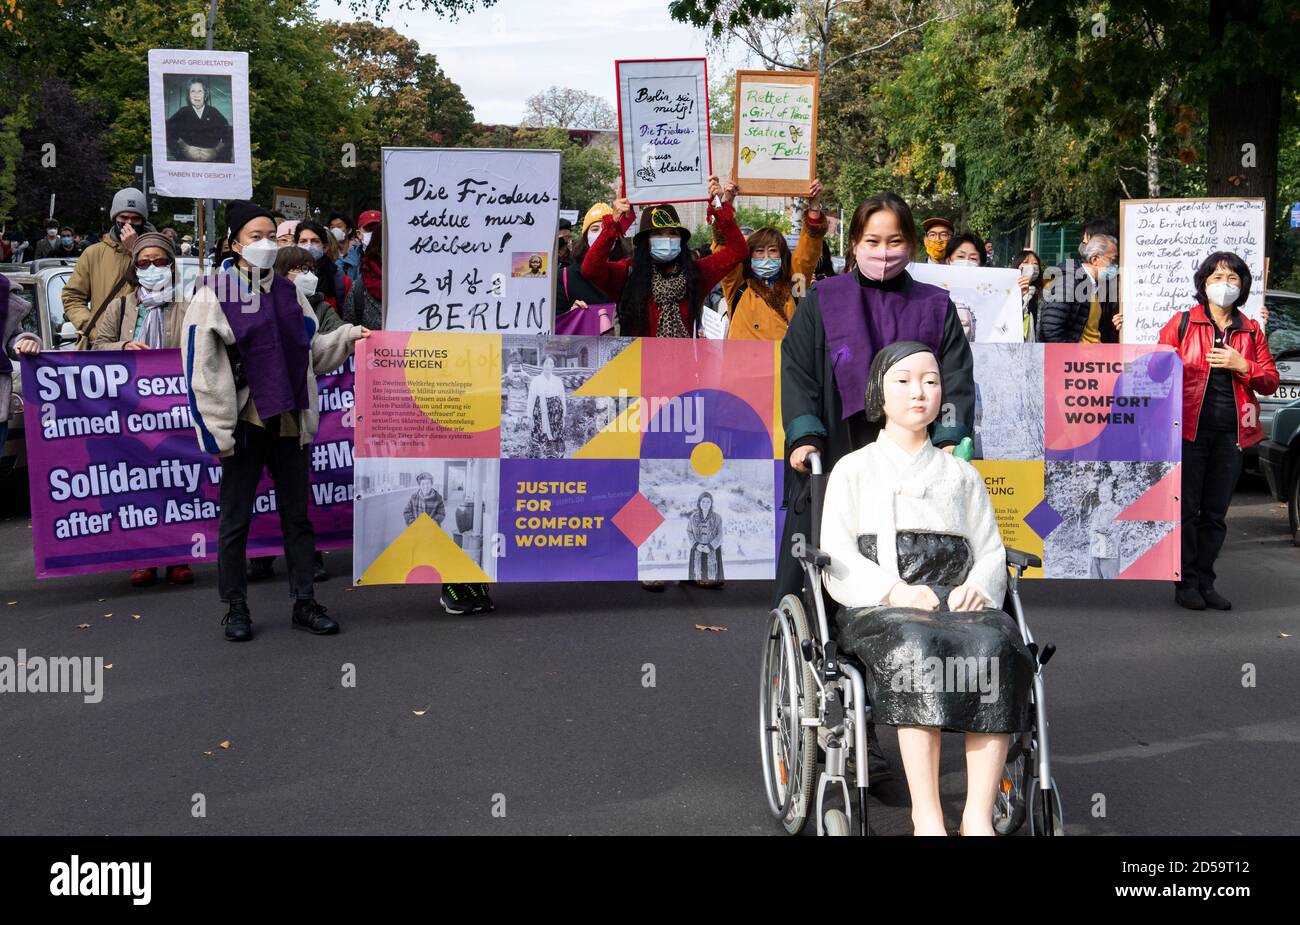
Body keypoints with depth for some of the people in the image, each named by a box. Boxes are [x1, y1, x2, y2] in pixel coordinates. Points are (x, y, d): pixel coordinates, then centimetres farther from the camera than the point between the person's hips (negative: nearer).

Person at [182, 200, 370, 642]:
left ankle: (304, 602, 18)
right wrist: (217, 431, -15)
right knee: (236, 519, 5)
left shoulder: (288, 292, 12)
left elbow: (312, 350, 21)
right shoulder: (214, 294, -6)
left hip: (290, 421, 5)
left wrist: (348, 337, 5)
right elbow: (200, 369, -11)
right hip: (245, 423, -5)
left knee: (297, 515, 10)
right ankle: (236, 608, 15)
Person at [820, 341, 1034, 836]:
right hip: (876, 608, -2)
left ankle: (978, 815, -38)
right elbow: (837, 561, 5)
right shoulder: (853, 470, 19)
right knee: (918, 646, -39)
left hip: (956, 602, 3)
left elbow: (991, 551, 19)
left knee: (997, 644, -34)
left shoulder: (963, 475, 29)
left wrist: (977, 587, -6)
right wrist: (896, 591, -14)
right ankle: (927, 815, -40)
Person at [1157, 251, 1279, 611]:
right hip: (1190, 429, -3)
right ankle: (1186, 582, 5)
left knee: (1215, 513, 8)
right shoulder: (1182, 323, 5)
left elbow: (1270, 381, 10)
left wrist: (1241, 365, -6)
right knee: (1187, 510, -2)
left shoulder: (1252, 331, 13)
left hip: (1230, 433, 3)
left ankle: (1205, 581, 16)